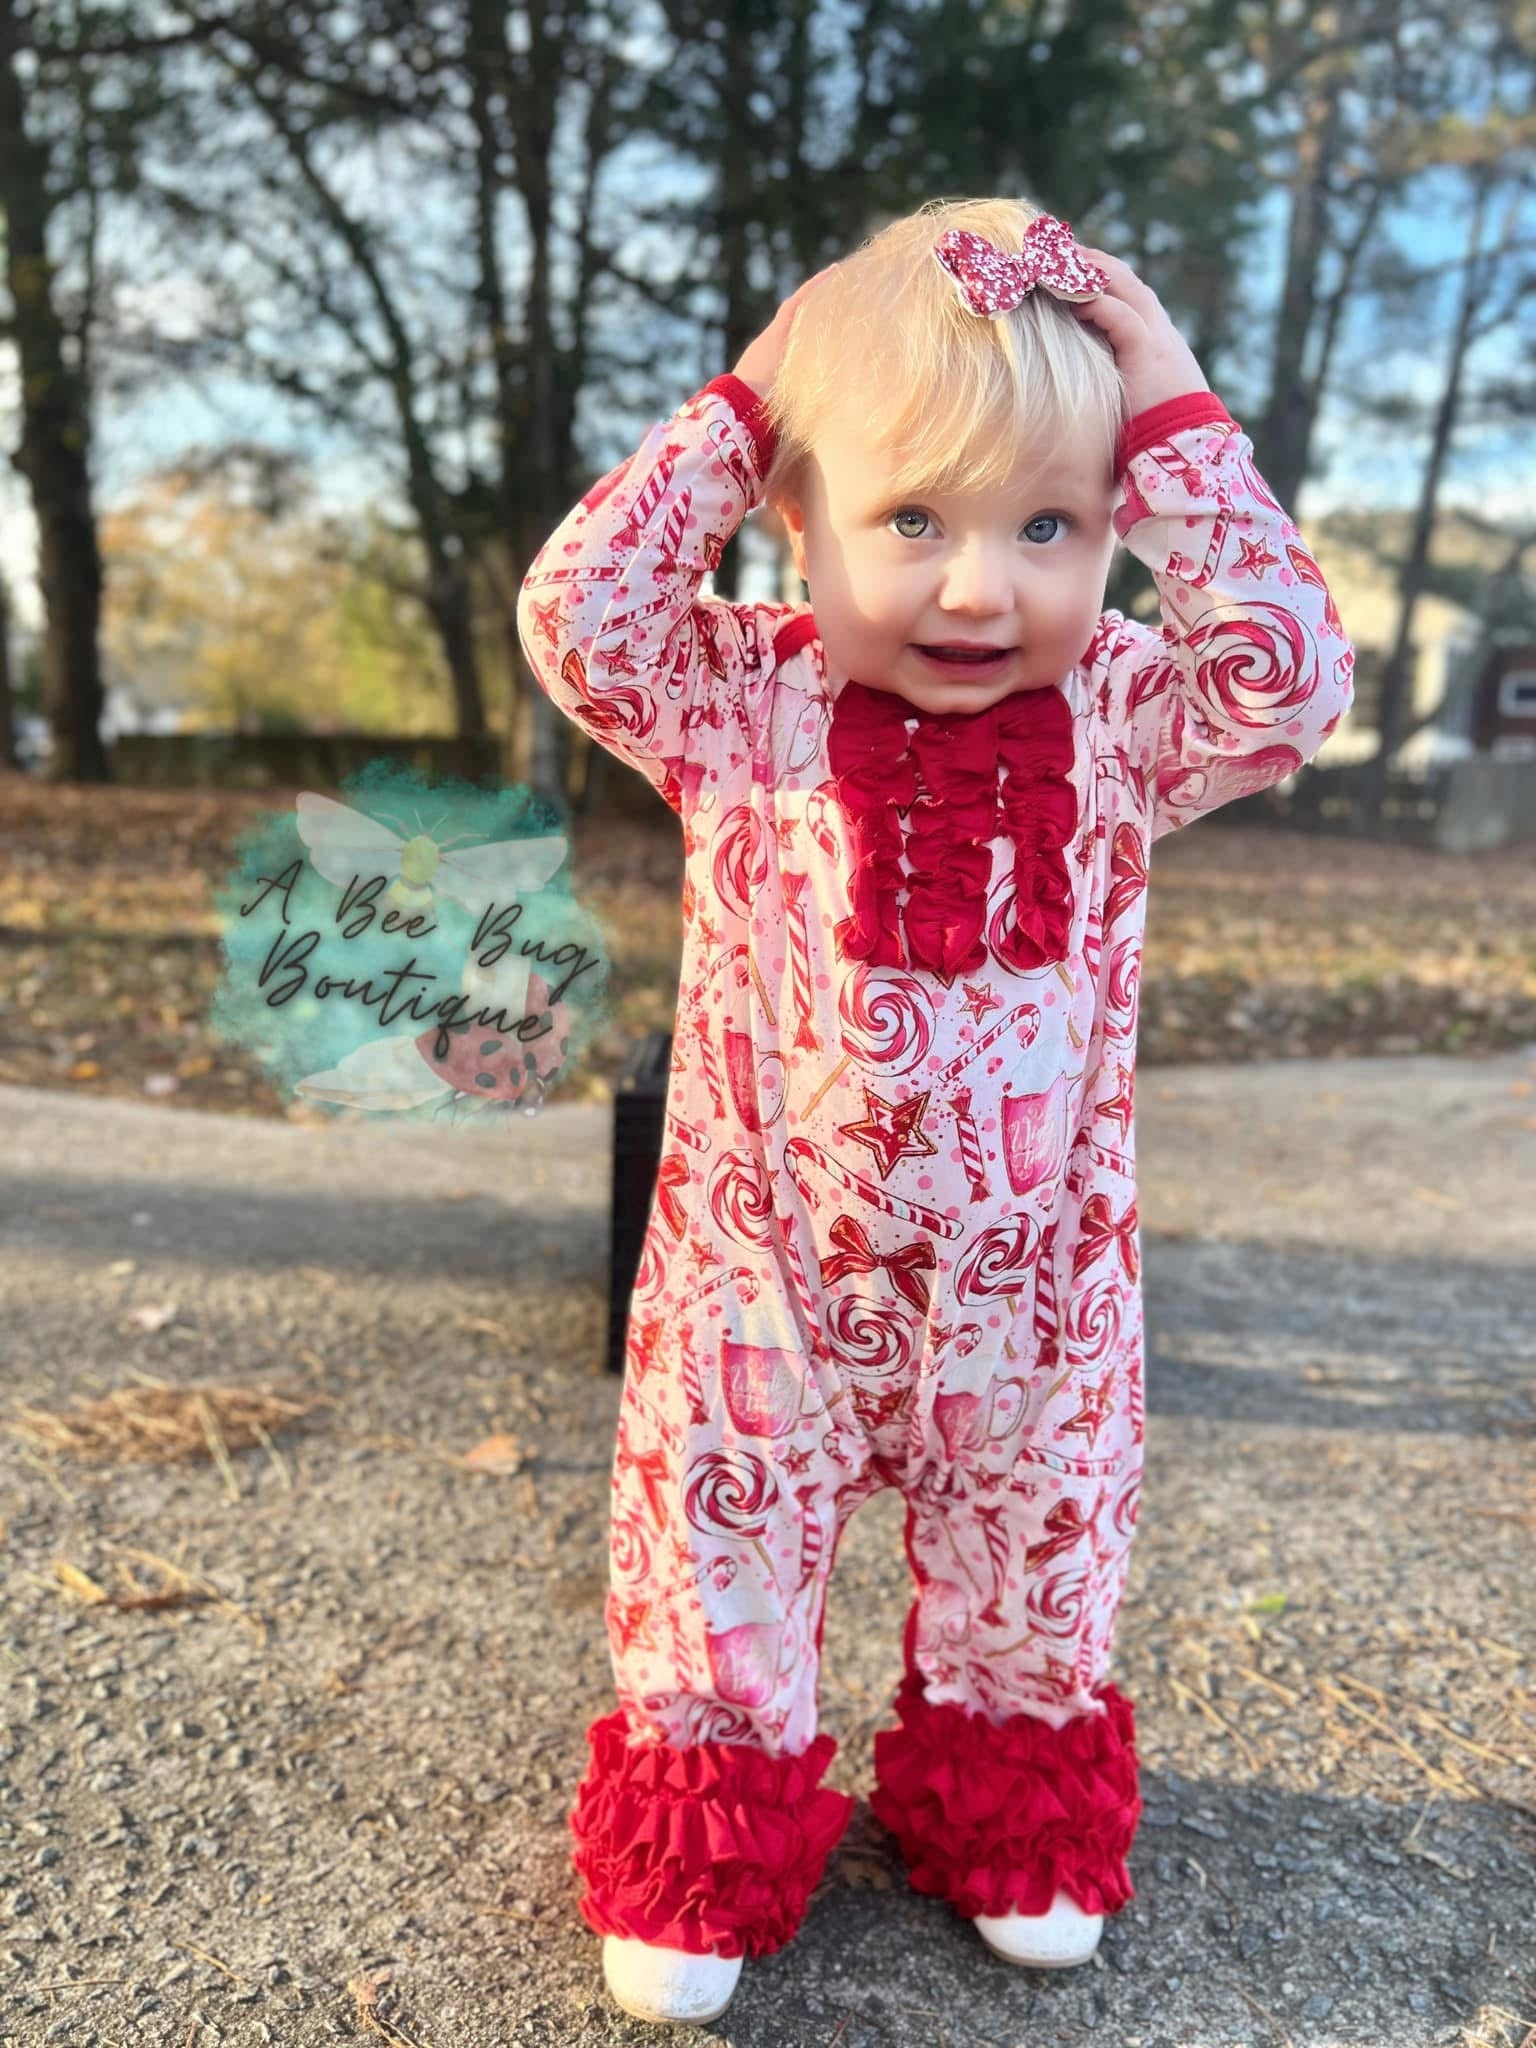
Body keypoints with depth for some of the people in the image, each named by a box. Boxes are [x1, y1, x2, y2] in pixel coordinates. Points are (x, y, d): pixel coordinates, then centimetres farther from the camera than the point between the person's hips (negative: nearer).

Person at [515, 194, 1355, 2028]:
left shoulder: (1118, 724, -5)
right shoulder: (743, 710, -8)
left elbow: (1291, 673, -18)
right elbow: (577, 612, -18)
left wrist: (1173, 420, -16)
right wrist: (737, 410, -15)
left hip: (1032, 1285, 2)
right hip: (762, 1268, -1)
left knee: (1029, 1580, 19)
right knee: (719, 1564, 11)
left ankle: (1011, 1810, 47)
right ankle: (703, 1843, 36)